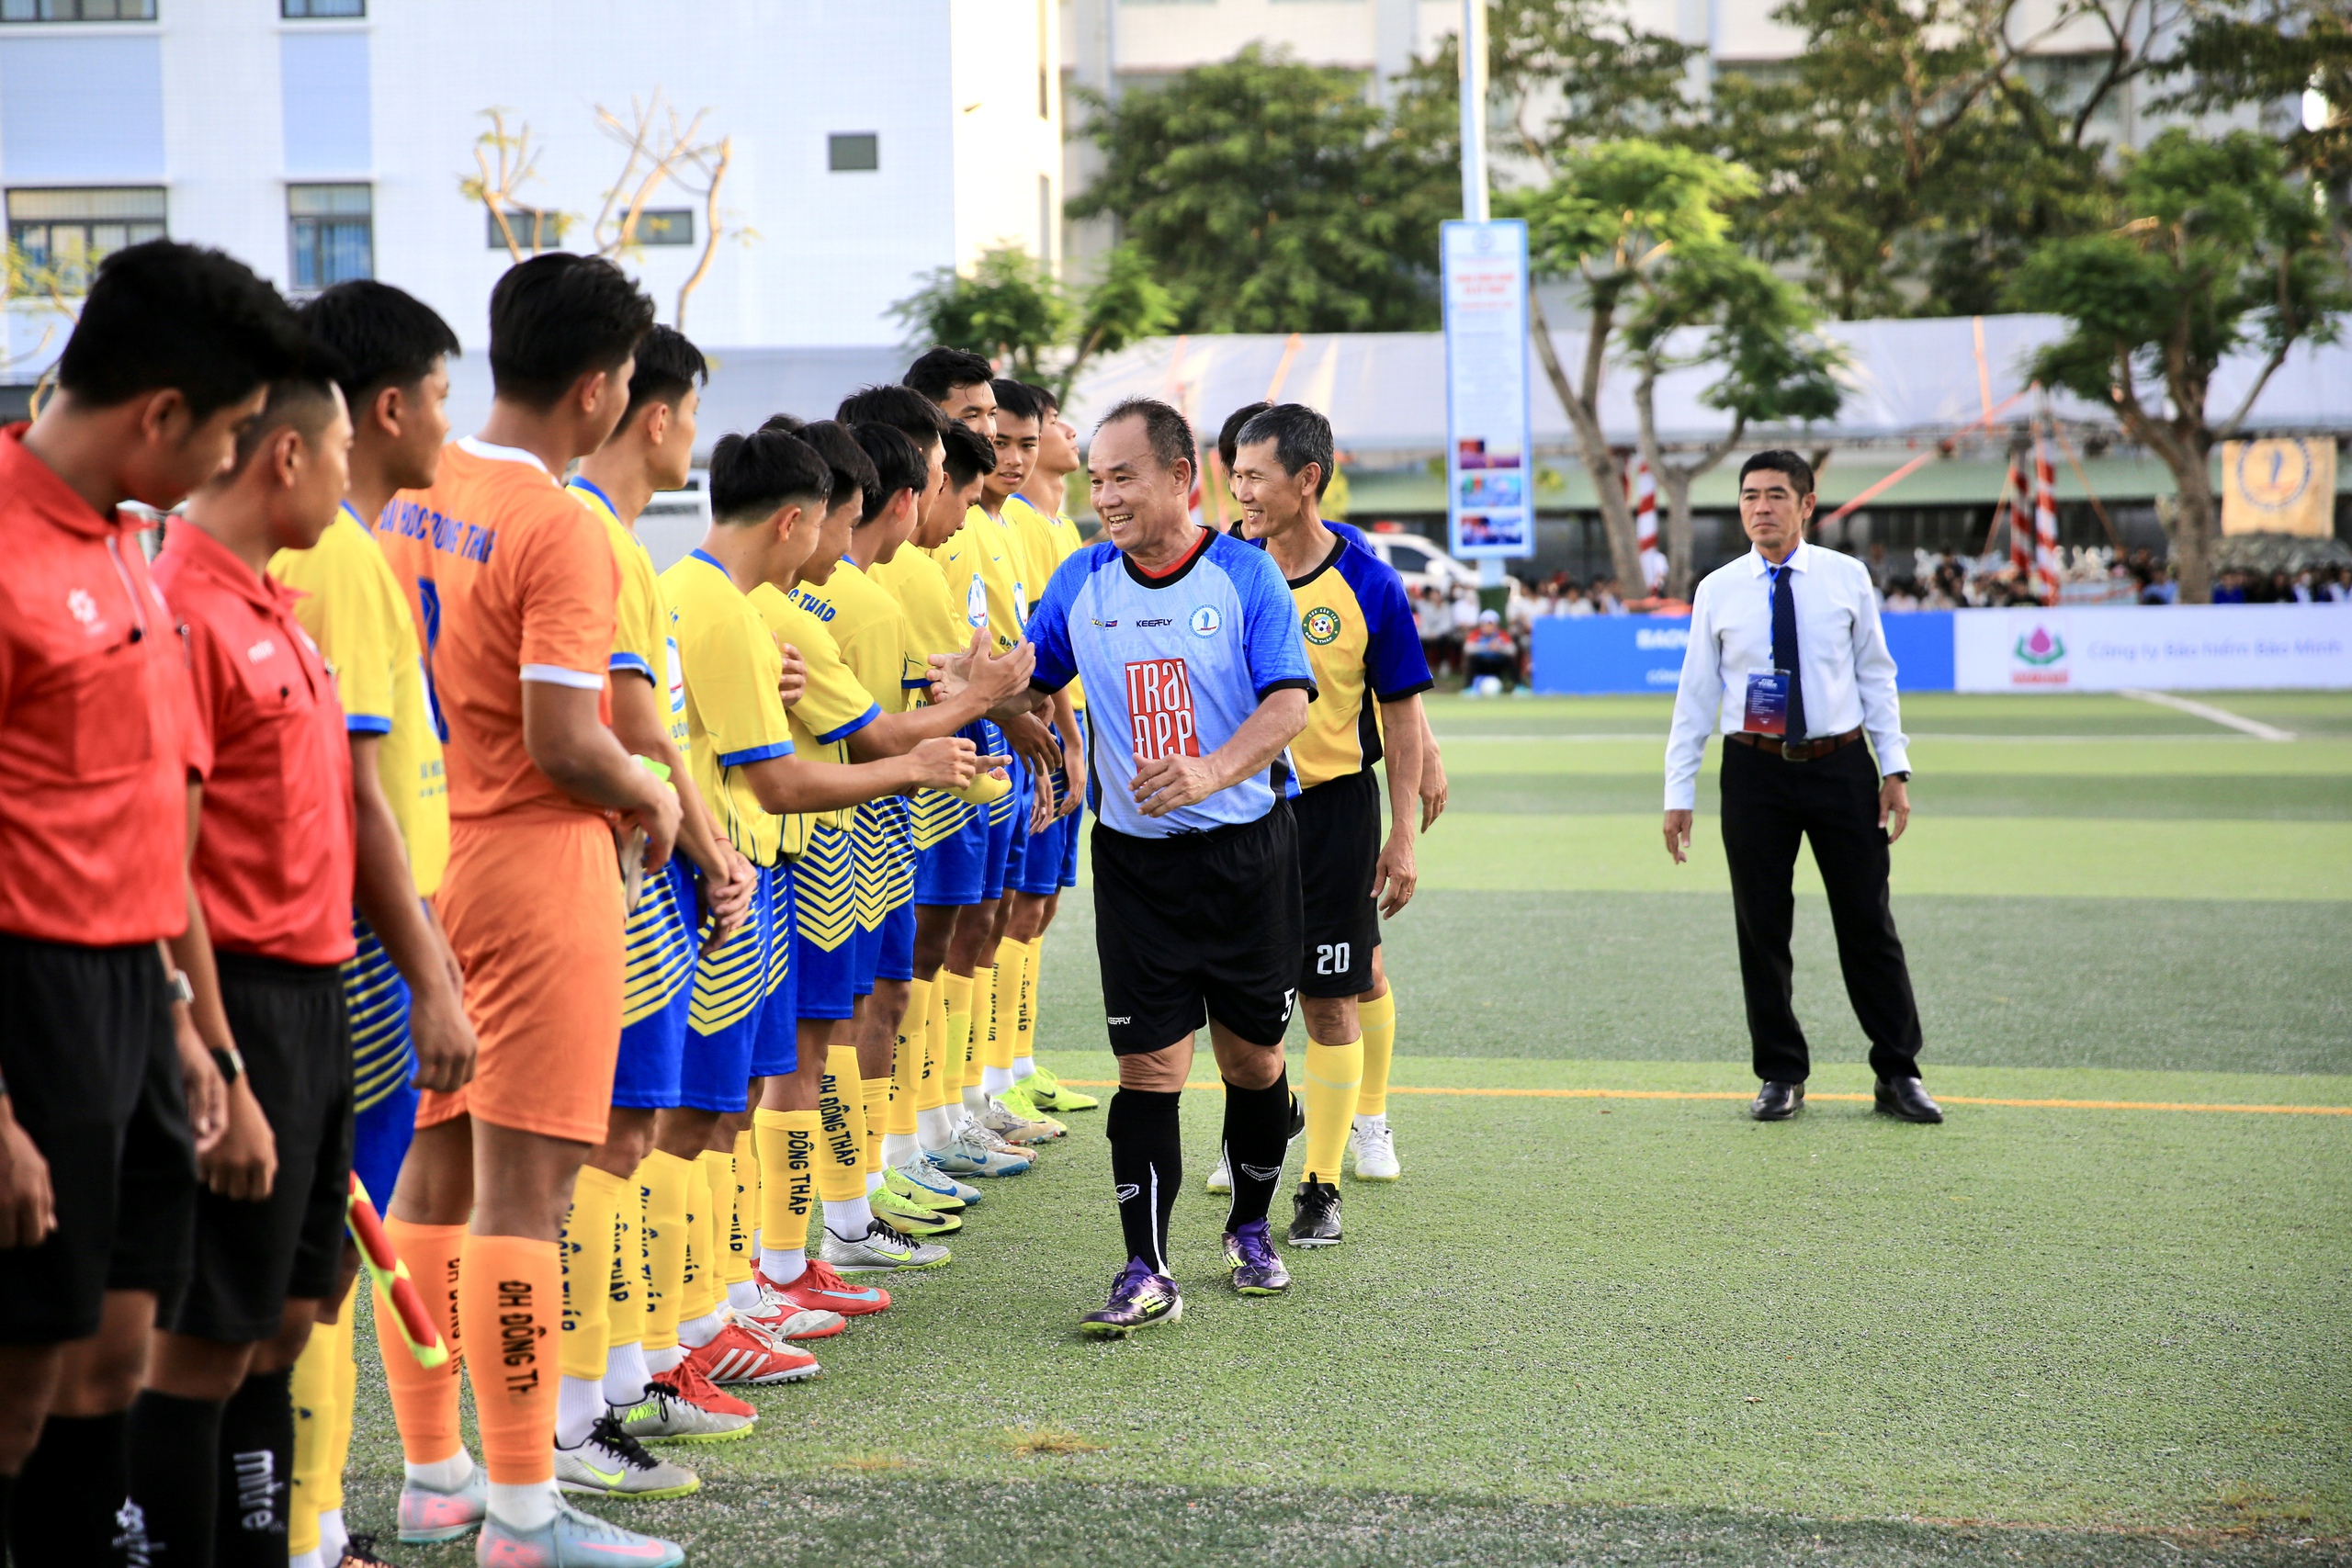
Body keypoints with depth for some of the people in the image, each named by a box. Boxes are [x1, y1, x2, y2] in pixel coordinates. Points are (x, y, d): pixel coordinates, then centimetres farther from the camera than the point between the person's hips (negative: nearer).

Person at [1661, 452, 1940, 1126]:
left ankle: (1898, 1073, 13)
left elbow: (1876, 676, 7)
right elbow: (1696, 693, 4)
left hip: (1841, 766, 0)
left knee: (1868, 924, 4)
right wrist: (1678, 792, 1)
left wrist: (1895, 768, 1)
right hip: (1756, 770, 0)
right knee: (1761, 929, 4)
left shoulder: (1847, 578, 2)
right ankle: (1781, 1076, 16)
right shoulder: (1718, 591, 2)